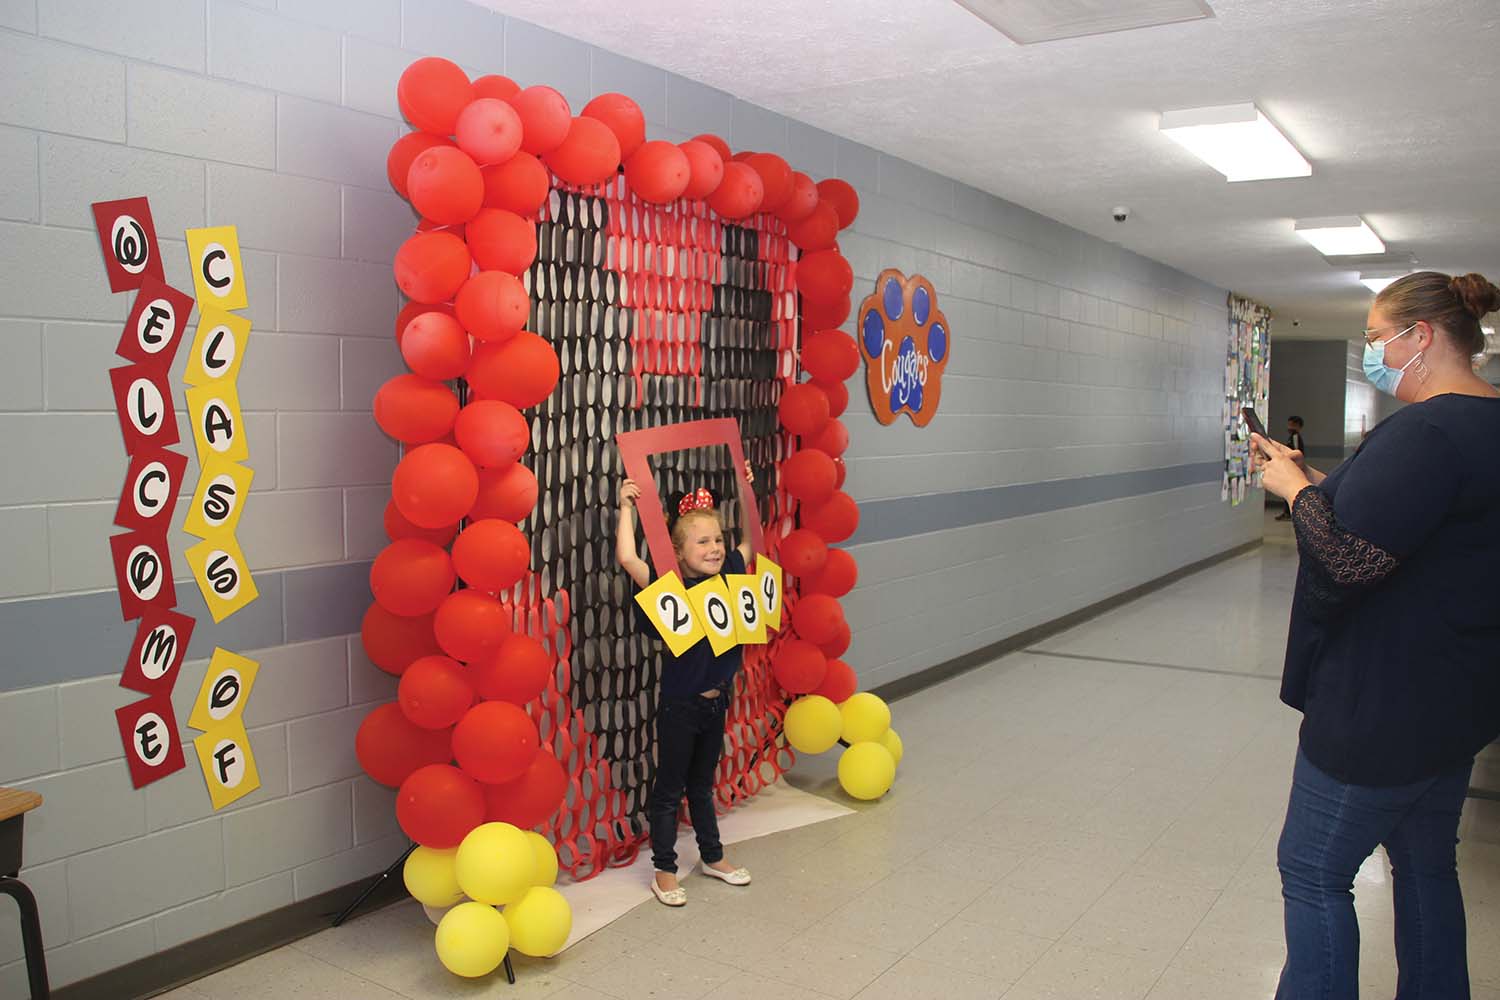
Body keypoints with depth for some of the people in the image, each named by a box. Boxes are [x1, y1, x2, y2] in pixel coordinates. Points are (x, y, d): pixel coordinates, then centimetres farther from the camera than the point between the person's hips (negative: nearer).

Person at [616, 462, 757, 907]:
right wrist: (627, 507, -27)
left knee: (702, 784, 23)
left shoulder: (729, 575, -2)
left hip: (716, 700, 6)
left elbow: (749, 540, 15)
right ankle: (664, 870, 22)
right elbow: (627, 559, -34)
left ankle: (713, 857, 38)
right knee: (669, 789, 9)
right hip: (680, 706, -6)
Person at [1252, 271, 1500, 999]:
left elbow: (1348, 556, -28)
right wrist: (1309, 478, 6)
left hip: (1386, 708, -10)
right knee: (1427, 864, 21)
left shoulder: (1427, 432, -23)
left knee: (1313, 871, 2)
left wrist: (1296, 489, -12)